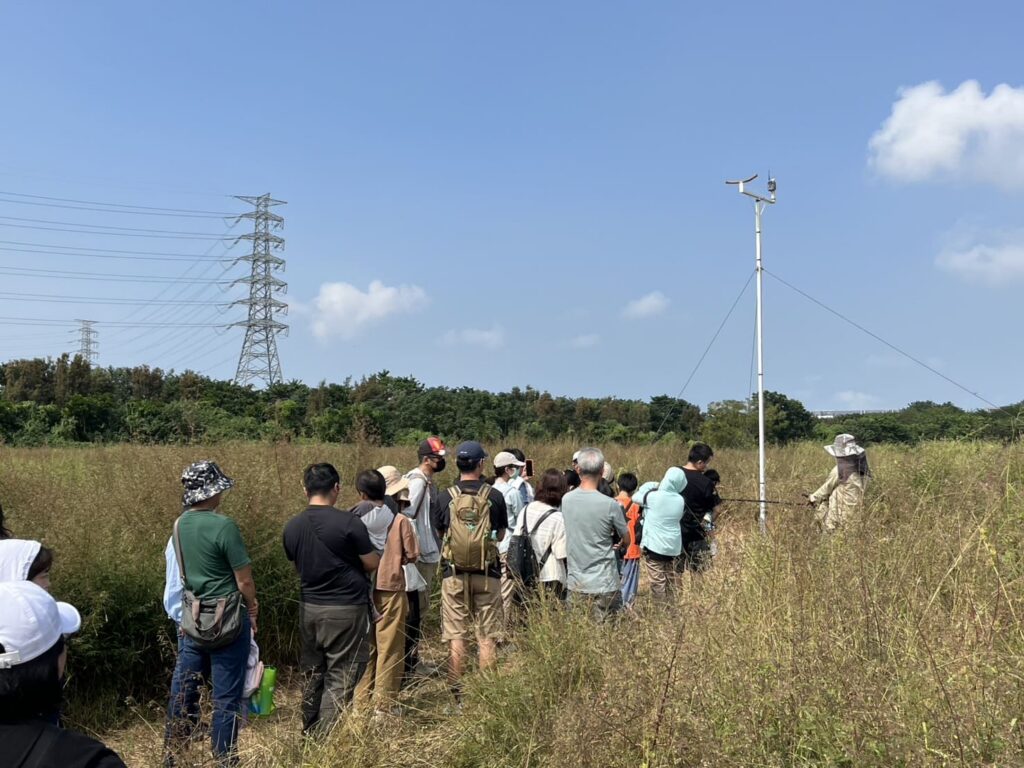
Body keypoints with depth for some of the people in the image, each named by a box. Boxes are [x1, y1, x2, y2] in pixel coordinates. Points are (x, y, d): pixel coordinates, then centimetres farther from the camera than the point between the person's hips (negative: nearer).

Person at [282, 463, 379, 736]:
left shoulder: (292, 527, -1)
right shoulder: (348, 522, -17)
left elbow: (298, 566, 12)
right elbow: (372, 564, -8)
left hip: (309, 608, 6)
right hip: (346, 609, -6)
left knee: (312, 672, 18)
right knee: (341, 676, 2)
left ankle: (309, 733, 28)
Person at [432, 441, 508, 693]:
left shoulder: (445, 497, -3)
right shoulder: (494, 497, -5)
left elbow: (440, 532, 9)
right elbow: (501, 536, 6)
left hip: (454, 574, 1)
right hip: (487, 574, -1)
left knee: (456, 636, 7)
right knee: (487, 637, 8)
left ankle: (455, 692, 11)